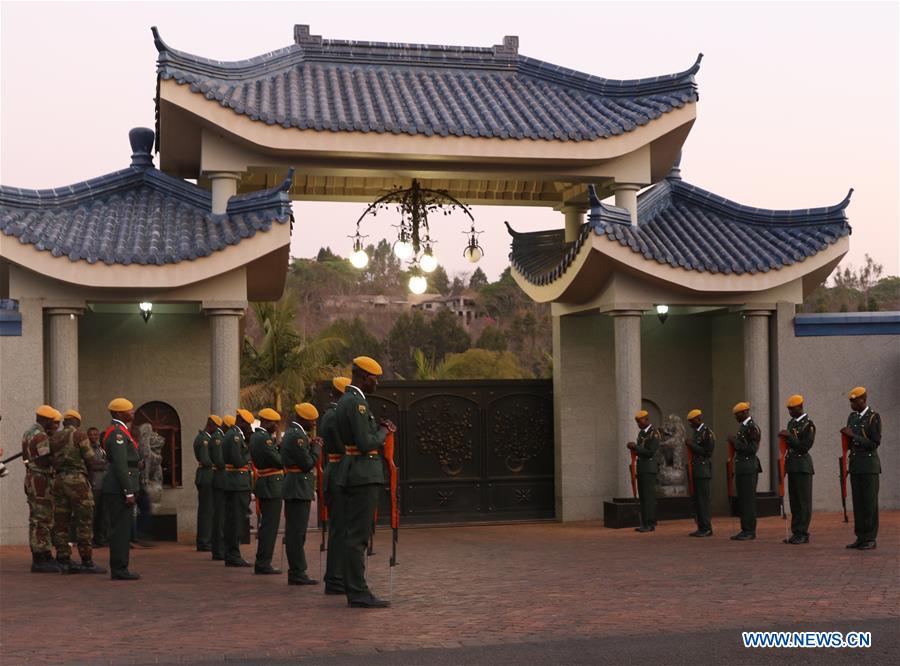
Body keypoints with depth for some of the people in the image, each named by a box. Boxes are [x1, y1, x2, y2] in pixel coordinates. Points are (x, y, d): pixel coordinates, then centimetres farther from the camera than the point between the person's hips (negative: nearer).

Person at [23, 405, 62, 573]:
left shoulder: (29, 433, 16)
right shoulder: (40, 436, -15)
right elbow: (46, 461, -22)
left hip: (31, 478, 10)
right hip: (41, 480, -10)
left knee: (40, 520, 13)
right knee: (41, 521, -7)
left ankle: (46, 557, 19)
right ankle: (39, 561, -6)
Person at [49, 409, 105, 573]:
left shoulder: (54, 438, 12)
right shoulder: (79, 435, -4)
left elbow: (52, 461, 10)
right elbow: (90, 458, -6)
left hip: (59, 480, 6)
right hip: (77, 480, -6)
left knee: (61, 522, 7)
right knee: (84, 521, -5)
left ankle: (64, 561, 6)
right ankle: (86, 562, -8)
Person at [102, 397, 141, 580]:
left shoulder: (119, 431, 19)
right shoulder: (117, 433, -14)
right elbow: (120, 465, -20)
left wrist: (129, 490, 22)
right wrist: (129, 492, -20)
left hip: (117, 489, 10)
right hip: (119, 489, -10)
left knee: (121, 529, 12)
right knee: (120, 529, -7)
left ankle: (119, 569, 15)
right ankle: (119, 570, -5)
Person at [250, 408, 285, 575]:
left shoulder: (255, 436, 13)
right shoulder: (264, 438, -18)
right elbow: (279, 461, -19)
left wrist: (278, 445, 2)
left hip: (264, 484, 10)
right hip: (272, 486, -10)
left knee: (266, 525, 16)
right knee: (270, 525, -5)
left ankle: (262, 563, 22)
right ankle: (263, 564, -2)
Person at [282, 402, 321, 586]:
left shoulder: (291, 433, 17)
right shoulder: (297, 436, -16)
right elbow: (308, 463, -18)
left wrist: (311, 445, 7)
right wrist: (316, 447, -4)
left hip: (293, 488, 11)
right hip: (299, 489, -11)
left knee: (295, 532, 12)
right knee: (297, 532, -8)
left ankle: (296, 572, 17)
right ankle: (297, 573, -6)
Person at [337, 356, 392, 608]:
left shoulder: (346, 400, 17)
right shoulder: (356, 402, -15)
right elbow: (366, 443, -20)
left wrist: (378, 428, 12)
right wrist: (383, 431, -4)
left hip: (358, 475, 11)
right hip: (363, 476, -11)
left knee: (358, 534, 13)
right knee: (358, 535, -8)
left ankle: (356, 590, 17)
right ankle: (358, 594, -6)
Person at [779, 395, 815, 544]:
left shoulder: (808, 424, -9)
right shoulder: (791, 423, 17)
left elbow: (804, 447, -15)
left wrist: (789, 436, -18)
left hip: (803, 466, -8)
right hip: (792, 466, 8)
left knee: (803, 502, -4)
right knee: (794, 502, 8)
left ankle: (802, 534, -3)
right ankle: (796, 533, 11)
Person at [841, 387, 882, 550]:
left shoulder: (874, 417, -9)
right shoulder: (852, 417, 13)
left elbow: (875, 444, -14)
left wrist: (853, 435, -18)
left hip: (870, 466, -7)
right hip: (855, 466, 7)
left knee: (870, 503, -5)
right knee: (858, 502, 7)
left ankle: (870, 539, 0)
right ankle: (860, 538, 11)